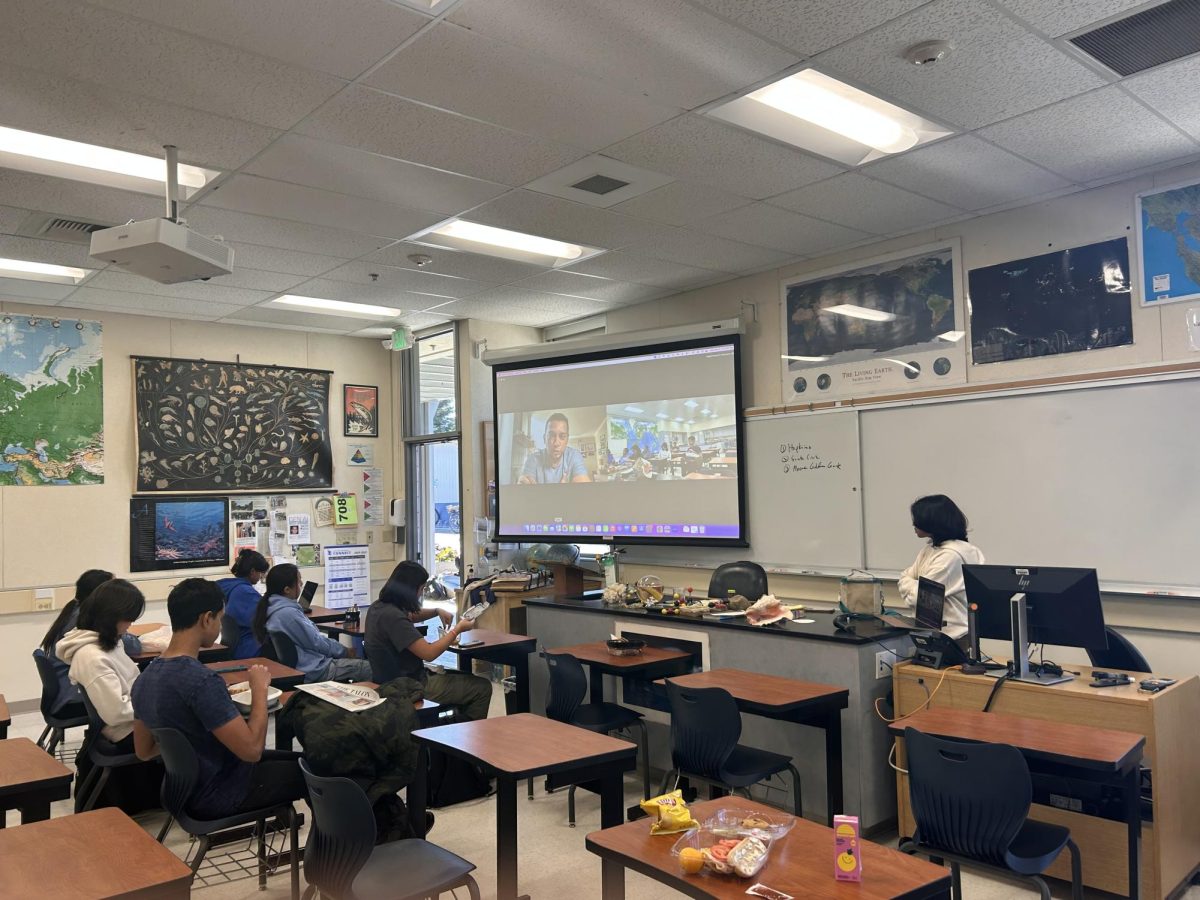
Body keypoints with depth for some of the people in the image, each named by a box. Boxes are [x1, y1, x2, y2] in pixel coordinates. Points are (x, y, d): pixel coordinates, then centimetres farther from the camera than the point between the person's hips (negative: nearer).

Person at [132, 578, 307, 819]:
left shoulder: (145, 678, -2)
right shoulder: (202, 681, -30)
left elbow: (144, 751, 11)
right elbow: (252, 749, -27)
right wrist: (260, 688, -16)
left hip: (188, 786, 9)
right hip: (218, 793, -9)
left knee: (294, 759, 22)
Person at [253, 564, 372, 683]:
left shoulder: (272, 606, 5)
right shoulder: (288, 613, -26)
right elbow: (316, 642, -18)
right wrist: (345, 651, -3)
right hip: (314, 671, -10)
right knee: (369, 668, -7)